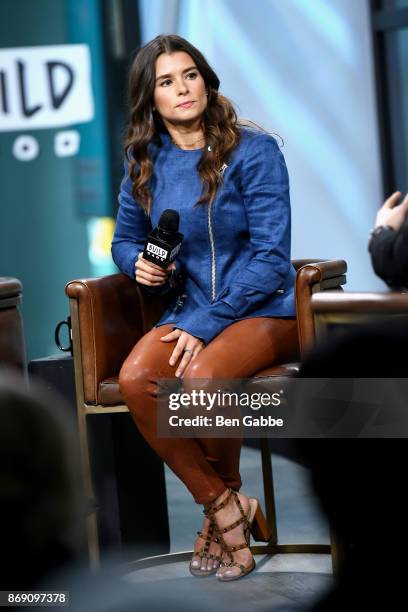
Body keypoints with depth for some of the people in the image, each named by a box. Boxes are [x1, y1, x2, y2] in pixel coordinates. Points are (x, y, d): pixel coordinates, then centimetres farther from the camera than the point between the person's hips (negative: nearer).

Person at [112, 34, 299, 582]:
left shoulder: (254, 151, -7)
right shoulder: (144, 162, 7)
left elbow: (271, 255, -12)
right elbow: (125, 238, 22)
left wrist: (207, 323, -20)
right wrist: (141, 265, -4)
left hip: (263, 310, -4)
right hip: (189, 310, 5)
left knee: (201, 376, -35)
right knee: (134, 380, -27)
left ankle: (226, 493, -3)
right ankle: (225, 507, -11)